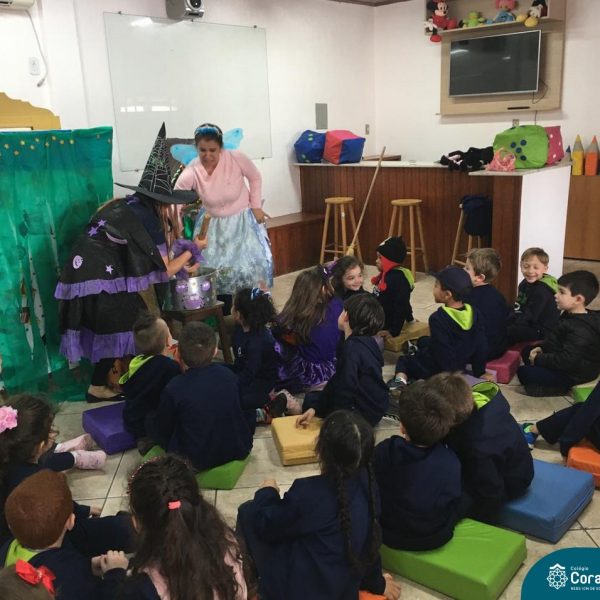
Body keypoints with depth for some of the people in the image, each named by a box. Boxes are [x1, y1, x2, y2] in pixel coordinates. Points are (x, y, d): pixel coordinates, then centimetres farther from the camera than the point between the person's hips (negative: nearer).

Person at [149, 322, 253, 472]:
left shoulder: (173, 389, -21)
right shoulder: (228, 374, -8)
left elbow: (161, 430, -5)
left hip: (199, 461, -3)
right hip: (239, 450, 4)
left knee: (150, 423, 15)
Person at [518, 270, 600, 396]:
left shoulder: (580, 331, -31)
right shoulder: (571, 315, 1)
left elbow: (567, 361, -33)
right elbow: (556, 338, 16)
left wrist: (538, 358, -22)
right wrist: (541, 347, 0)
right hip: (563, 359, 10)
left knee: (523, 373, -13)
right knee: (527, 351, 16)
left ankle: (560, 388, -9)